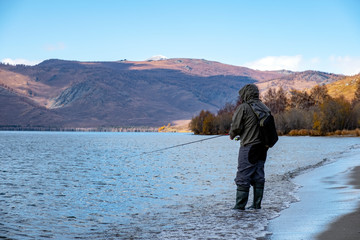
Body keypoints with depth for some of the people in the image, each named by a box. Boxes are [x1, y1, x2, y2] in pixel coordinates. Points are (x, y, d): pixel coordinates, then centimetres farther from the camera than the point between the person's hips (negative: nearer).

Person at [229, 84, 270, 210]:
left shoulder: (243, 107, -10)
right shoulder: (264, 108, 10)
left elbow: (236, 126, -12)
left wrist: (232, 135, 8)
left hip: (248, 147, -7)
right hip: (262, 147, 7)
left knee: (243, 176, -2)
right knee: (258, 176, 12)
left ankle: (240, 205, -1)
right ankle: (257, 204, 16)